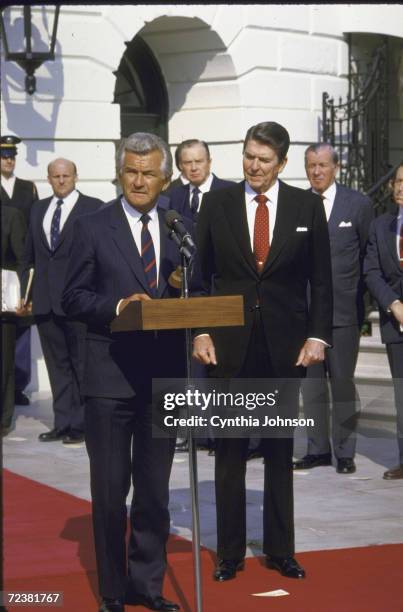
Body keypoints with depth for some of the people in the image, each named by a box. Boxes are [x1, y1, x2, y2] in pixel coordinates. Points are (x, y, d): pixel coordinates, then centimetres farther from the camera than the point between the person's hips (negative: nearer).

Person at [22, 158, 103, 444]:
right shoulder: (38, 209, 15)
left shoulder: (94, 208, -1)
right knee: (57, 365, 10)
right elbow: (30, 256, 18)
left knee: (82, 364, -1)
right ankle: (63, 423, 16)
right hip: (45, 300, 6)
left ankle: (83, 424, 5)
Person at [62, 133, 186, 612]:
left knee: (155, 488, 12)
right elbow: (73, 297, -1)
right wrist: (118, 306, -17)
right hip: (110, 376, -3)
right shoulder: (92, 229, 0)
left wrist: (184, 294, -11)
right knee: (110, 488, 4)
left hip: (164, 374, 3)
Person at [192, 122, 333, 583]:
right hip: (230, 342, 0)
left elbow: (321, 280, 4)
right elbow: (201, 273, 3)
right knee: (229, 450, 5)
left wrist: (317, 336, -4)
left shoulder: (307, 206, 2)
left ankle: (280, 550, 18)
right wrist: (200, 331, -5)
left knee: (280, 450, 9)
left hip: (286, 345, 0)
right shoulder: (217, 203, 2)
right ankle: (230, 552, 14)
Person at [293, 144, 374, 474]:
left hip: (343, 309, -2)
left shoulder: (359, 204, 2)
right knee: (311, 382, 6)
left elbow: (369, 255, 6)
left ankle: (345, 452, 9)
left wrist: (358, 295, 1)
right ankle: (318, 449, 15)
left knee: (343, 381, 1)